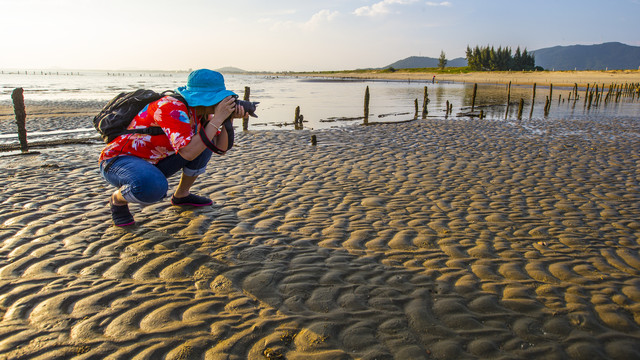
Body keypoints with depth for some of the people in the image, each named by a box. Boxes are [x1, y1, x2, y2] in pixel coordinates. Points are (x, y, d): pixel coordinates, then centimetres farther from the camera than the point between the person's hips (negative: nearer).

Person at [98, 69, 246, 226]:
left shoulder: (201, 113, -4)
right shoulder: (172, 107, -30)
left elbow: (220, 148, -2)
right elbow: (188, 153, -41)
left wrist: (229, 119, -17)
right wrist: (217, 118, -36)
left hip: (153, 164, 8)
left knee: (205, 143, -4)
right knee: (154, 186, -40)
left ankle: (181, 195, 11)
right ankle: (117, 200, -4)